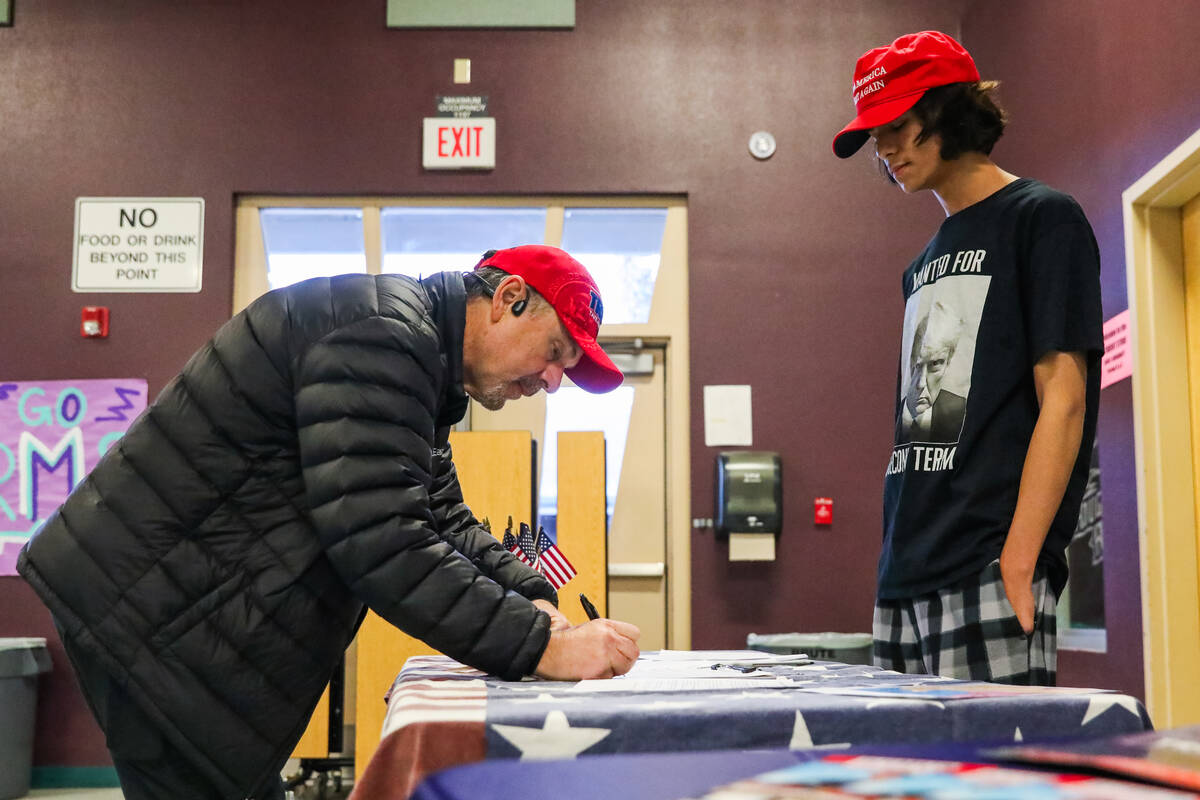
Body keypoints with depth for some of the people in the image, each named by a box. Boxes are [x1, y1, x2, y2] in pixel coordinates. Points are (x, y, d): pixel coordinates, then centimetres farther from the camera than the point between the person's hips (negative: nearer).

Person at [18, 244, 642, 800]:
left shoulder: (421, 363, 13)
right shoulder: (379, 330, -22)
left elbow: (443, 521, 14)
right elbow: (380, 544, -30)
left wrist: (532, 598, -2)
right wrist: (540, 646, -28)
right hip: (146, 603, -10)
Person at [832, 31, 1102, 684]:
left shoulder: (1042, 218, 0)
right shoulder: (924, 265, 21)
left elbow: (1063, 399, -9)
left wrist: (1018, 563, -17)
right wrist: (898, 564, 12)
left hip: (988, 570, -7)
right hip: (907, 580, 7)